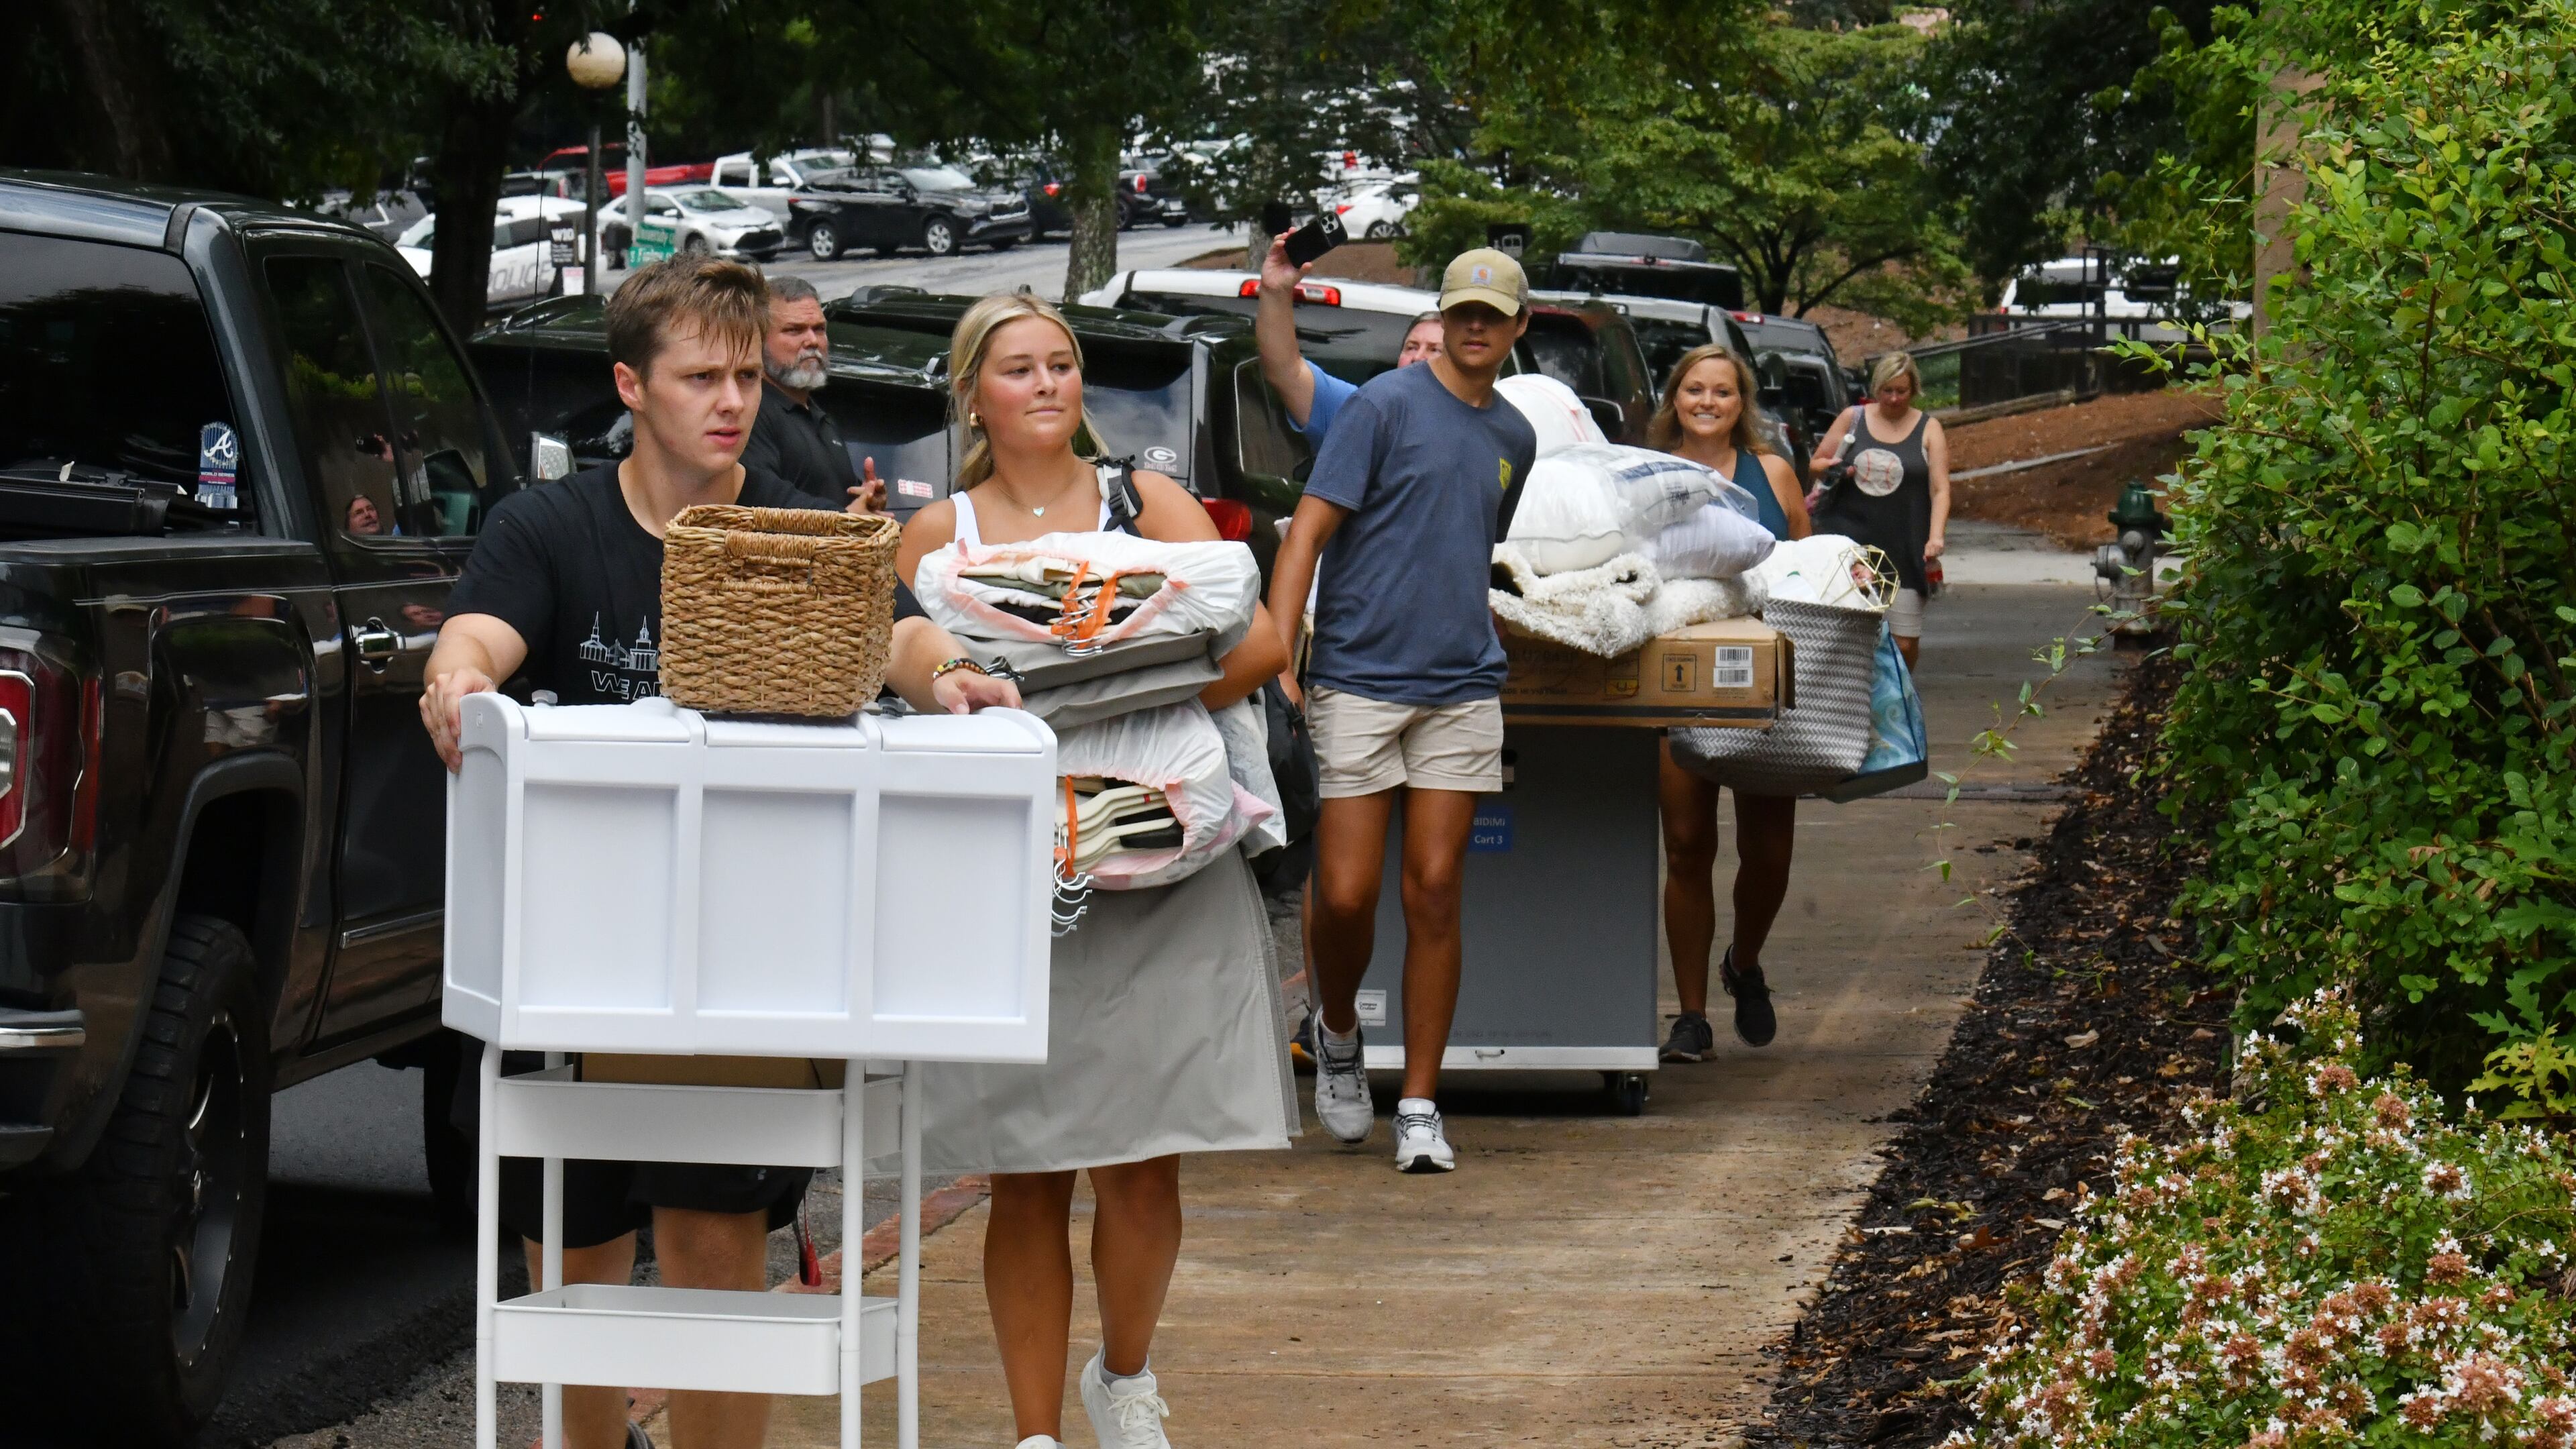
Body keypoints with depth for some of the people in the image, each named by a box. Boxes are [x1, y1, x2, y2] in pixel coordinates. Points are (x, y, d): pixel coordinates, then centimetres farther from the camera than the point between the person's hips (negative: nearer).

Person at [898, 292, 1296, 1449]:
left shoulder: (1145, 503, 9)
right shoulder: (938, 532, 8)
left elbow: (1260, 643, -2)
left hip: (1158, 871, 0)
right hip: (1006, 875, 0)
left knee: (1144, 1166, -2)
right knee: (1026, 1177, -1)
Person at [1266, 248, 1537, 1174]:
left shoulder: (1513, 437, 13)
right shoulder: (1386, 406, -5)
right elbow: (1307, 532, -9)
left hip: (1461, 690, 4)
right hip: (1359, 678, -4)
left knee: (1434, 896, 0)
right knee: (1345, 895, -6)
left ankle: (1420, 1108, 5)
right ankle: (1338, 1035, 25)